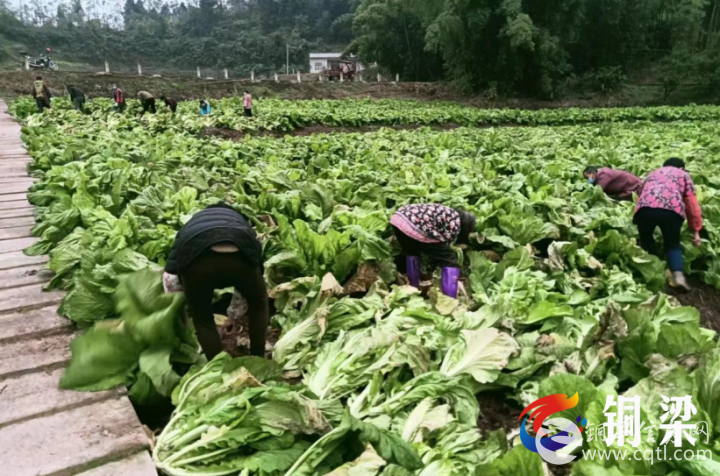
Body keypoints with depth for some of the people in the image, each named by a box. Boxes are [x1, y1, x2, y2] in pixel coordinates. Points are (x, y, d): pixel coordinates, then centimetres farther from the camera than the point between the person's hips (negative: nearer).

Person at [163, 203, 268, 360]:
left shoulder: (191, 225, 41)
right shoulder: (240, 221, 42)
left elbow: (169, 276, 32)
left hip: (196, 257, 0)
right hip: (239, 255, 1)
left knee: (202, 318, 26)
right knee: (259, 304, 31)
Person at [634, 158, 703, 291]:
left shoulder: (652, 173, 41)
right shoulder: (683, 175, 31)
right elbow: (692, 204, 23)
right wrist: (696, 230, 25)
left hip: (645, 208, 1)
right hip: (672, 210, -1)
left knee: (646, 241, 25)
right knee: (673, 244, 18)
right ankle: (678, 276, -1)